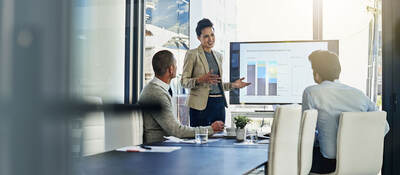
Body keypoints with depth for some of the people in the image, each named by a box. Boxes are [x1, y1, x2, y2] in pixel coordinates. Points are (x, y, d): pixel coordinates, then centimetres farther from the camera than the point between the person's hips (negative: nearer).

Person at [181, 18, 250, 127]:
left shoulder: (218, 55, 18)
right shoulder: (192, 54, -2)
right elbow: (184, 81, -5)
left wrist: (233, 85, 11)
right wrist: (200, 79, -21)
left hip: (219, 103, 6)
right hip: (201, 105, -6)